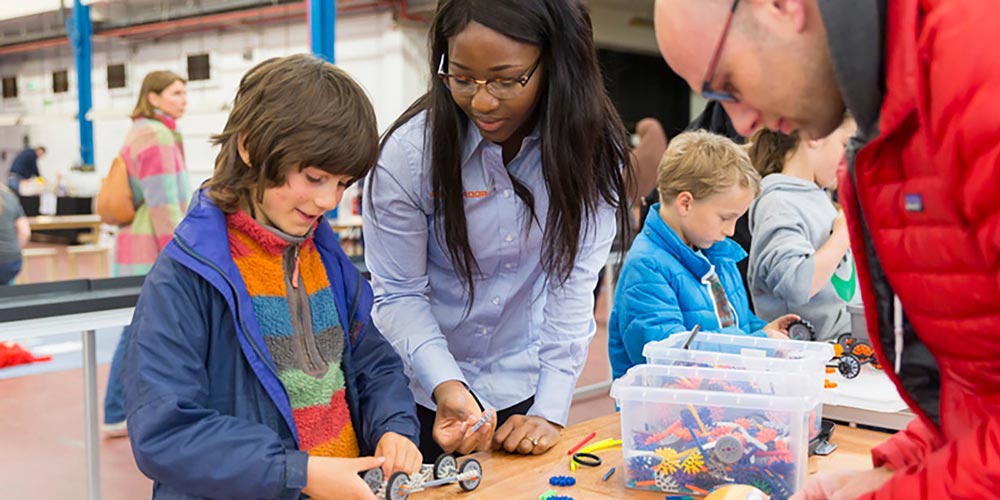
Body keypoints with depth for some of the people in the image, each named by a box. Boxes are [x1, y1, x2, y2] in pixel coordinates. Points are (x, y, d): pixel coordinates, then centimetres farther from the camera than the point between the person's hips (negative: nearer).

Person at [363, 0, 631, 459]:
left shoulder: (591, 148, -15)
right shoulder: (410, 152, -19)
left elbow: (572, 283, -16)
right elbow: (398, 295, -14)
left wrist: (550, 411, -21)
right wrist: (445, 385, -29)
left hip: (523, 391, 2)